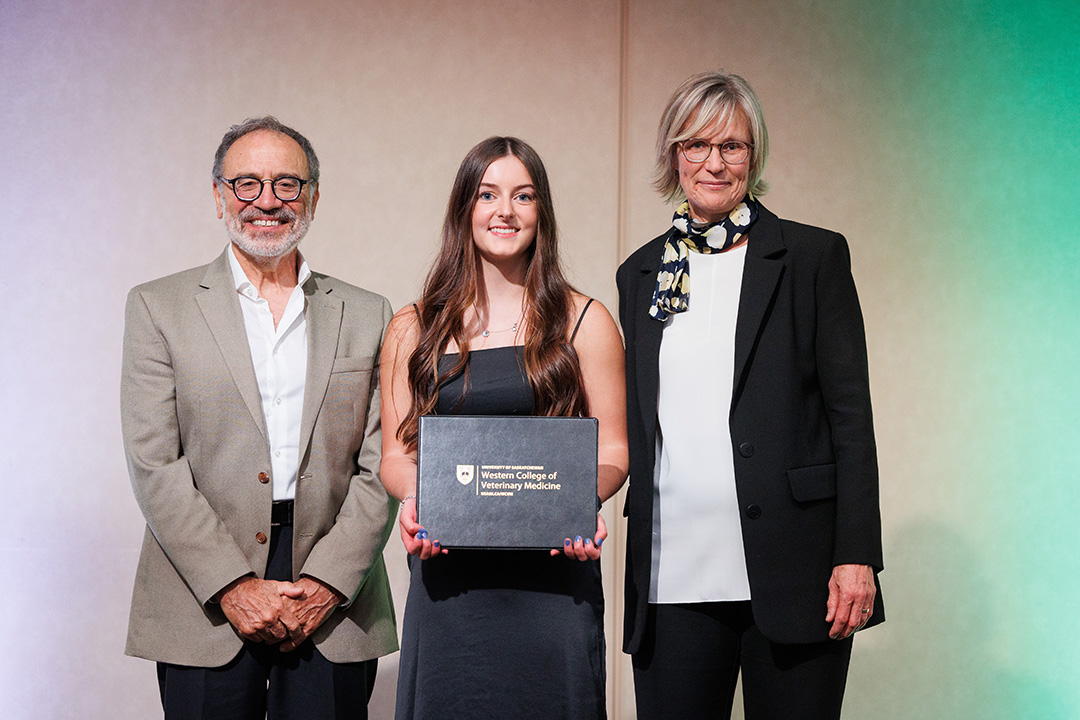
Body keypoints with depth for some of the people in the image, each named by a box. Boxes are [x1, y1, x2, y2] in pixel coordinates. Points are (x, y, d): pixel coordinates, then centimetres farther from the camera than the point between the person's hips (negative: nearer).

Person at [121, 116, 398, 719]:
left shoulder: (366, 316, 9)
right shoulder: (160, 307, 5)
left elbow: (380, 470, 4)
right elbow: (155, 465, -3)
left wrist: (325, 585, -8)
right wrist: (234, 587, -10)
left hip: (333, 607, 1)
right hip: (205, 612, -1)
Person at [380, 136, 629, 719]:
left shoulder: (584, 322, 5)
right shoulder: (414, 331, 9)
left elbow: (611, 451, 5)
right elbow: (396, 454, 11)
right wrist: (412, 497, -11)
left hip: (554, 578, -1)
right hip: (446, 577, 1)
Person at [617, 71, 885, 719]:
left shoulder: (814, 258, 2)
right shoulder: (641, 274, 14)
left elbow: (851, 416, -2)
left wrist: (857, 557, -9)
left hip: (790, 569, -3)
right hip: (674, 577, 3)